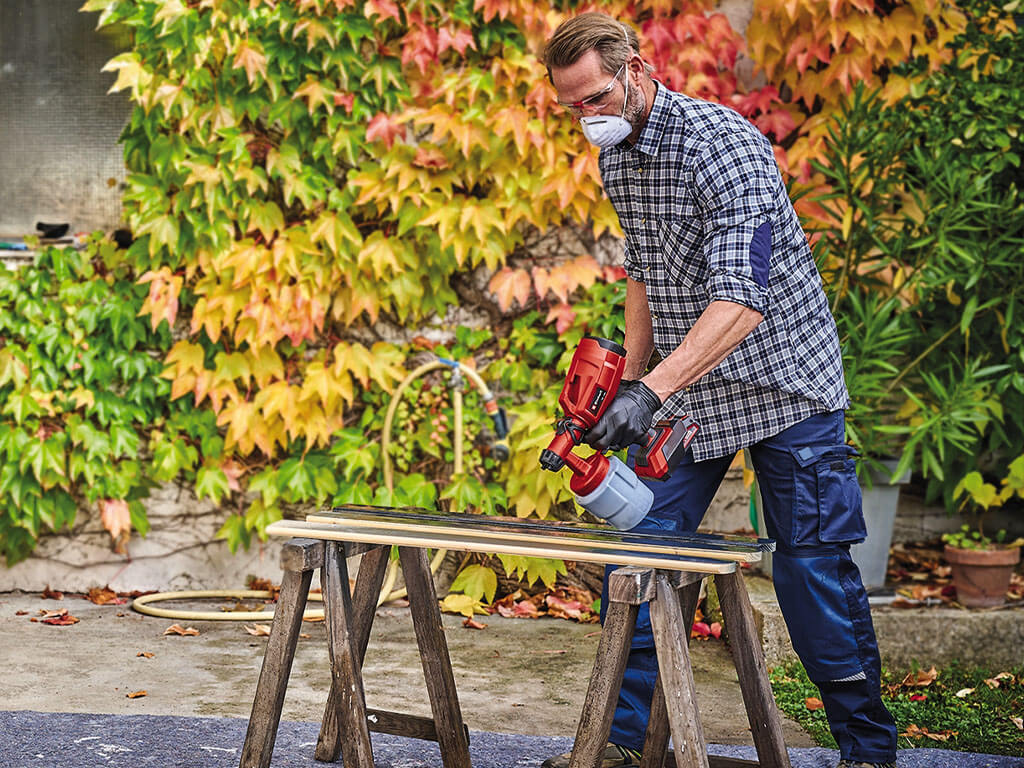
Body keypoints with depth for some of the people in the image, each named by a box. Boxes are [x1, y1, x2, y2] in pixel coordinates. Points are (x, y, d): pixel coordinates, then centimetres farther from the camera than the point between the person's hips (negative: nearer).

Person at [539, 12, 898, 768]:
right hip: (684, 392, 7)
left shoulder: (723, 144, -23)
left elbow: (741, 300, -33)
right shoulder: (615, 160, 4)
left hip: (781, 382, -7)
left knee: (812, 566, -3)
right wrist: (628, 380, 10)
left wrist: (650, 392, -42)